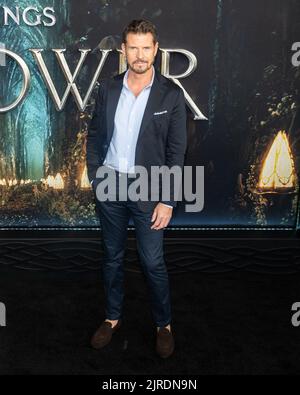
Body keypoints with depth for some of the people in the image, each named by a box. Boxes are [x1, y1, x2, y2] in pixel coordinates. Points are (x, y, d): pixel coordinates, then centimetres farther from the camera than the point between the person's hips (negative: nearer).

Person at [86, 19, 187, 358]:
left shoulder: (171, 94, -8)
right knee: (112, 256, 16)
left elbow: (176, 151, -8)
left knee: (153, 263, 5)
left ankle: (163, 324, 28)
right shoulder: (108, 88, 1)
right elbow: (94, 135, 9)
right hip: (109, 185, 3)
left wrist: (167, 200, -11)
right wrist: (94, 176, 3)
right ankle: (112, 317, 36)